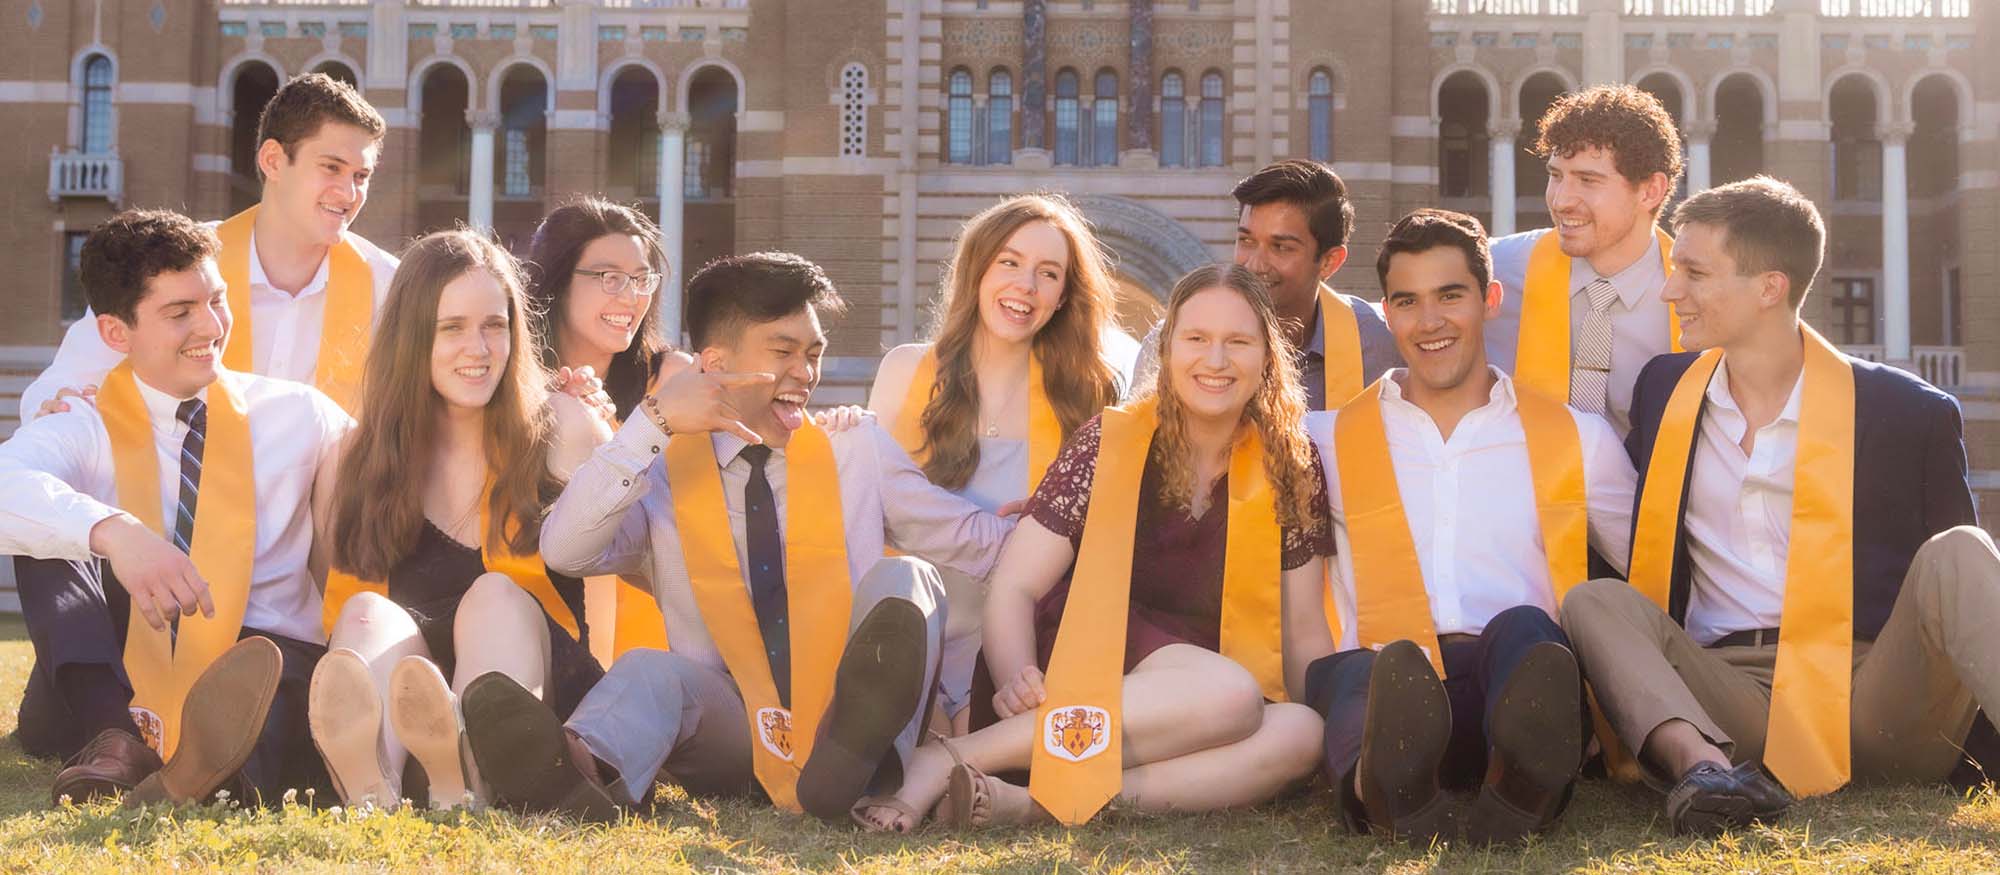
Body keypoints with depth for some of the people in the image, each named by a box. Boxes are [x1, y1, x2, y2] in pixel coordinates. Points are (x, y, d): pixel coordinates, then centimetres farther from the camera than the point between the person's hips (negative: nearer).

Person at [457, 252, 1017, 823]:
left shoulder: (858, 449, 11)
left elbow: (976, 540, 11)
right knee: (650, 672, -29)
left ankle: (853, 755, -50)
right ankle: (585, 772, -64)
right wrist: (653, 424, -19)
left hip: (843, 712, 1)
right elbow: (564, 552, -12)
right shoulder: (665, 468, 5)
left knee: (903, 577, -21)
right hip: (730, 730, -1)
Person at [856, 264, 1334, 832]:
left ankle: (1025, 803, -37)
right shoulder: (1112, 443, -1)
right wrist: (1015, 680, -25)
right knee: (1231, 695, -34)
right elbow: (1015, 586, -5)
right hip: (1078, 670, -4)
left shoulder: (1290, 471, 7)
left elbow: (1305, 636, 8)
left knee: (1299, 733, -30)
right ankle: (950, 758, -35)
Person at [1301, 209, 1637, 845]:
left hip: (1517, 683, 0)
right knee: (1347, 674, -35)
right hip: (1385, 697, 0)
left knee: (1520, 630, -34)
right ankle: (1392, 787, -68)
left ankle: (1520, 788, -64)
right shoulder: (1327, 443, 22)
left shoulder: (1578, 440, 22)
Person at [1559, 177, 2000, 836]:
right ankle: (1703, 765, -45)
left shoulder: (1910, 412, 6)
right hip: (1727, 698, 2)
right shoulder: (1662, 389, 16)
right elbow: (1638, 543, 23)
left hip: (1873, 691, -2)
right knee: (1594, 601, -19)